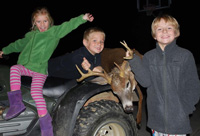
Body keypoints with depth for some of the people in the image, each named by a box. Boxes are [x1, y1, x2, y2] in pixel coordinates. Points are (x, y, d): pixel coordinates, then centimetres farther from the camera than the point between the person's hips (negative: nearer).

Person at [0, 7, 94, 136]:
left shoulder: (55, 31, 2)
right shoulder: (31, 35, 20)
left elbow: (68, 26, -13)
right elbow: (19, 44, 36)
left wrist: (82, 18, -28)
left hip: (41, 70, -6)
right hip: (26, 67, 6)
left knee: (36, 91, -23)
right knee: (14, 68, -23)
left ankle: (46, 124, -17)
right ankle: (16, 103, -21)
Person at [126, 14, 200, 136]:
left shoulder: (185, 55, -2)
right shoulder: (149, 57, 5)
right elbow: (146, 81, -6)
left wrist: (185, 107, -9)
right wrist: (134, 61, -14)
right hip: (156, 115, 2)